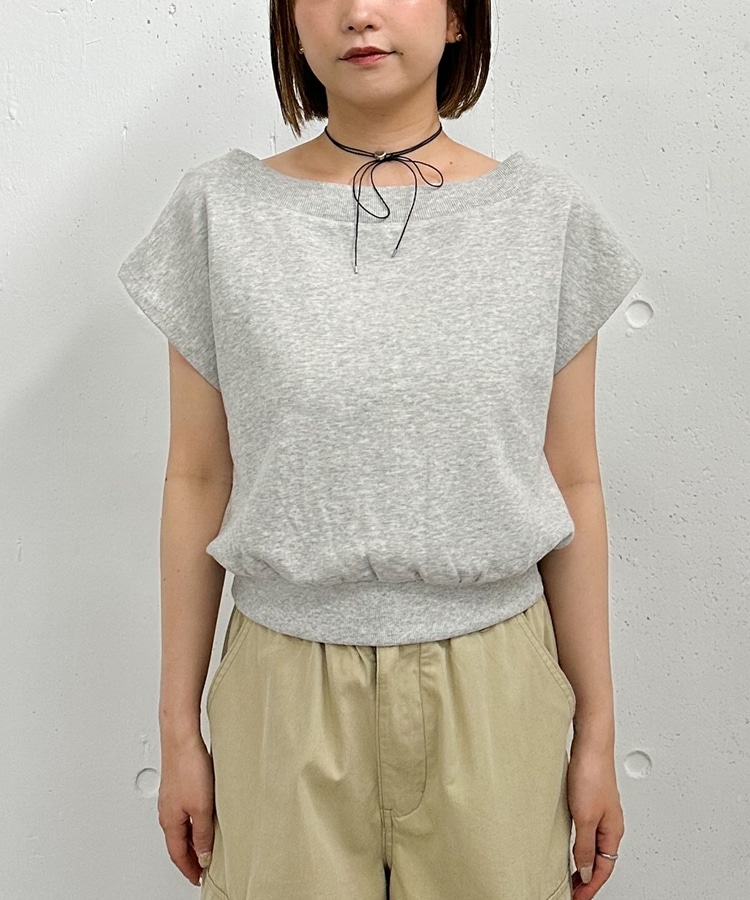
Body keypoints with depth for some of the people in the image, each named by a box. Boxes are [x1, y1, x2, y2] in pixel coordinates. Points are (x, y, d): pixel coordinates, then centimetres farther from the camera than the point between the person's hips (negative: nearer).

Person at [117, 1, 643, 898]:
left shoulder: (545, 215, -2)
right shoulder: (222, 212, -3)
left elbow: (572, 488, 1)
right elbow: (197, 483, 0)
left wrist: (596, 731, 5)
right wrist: (179, 729, 4)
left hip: (491, 693, 1)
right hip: (286, 696, 0)